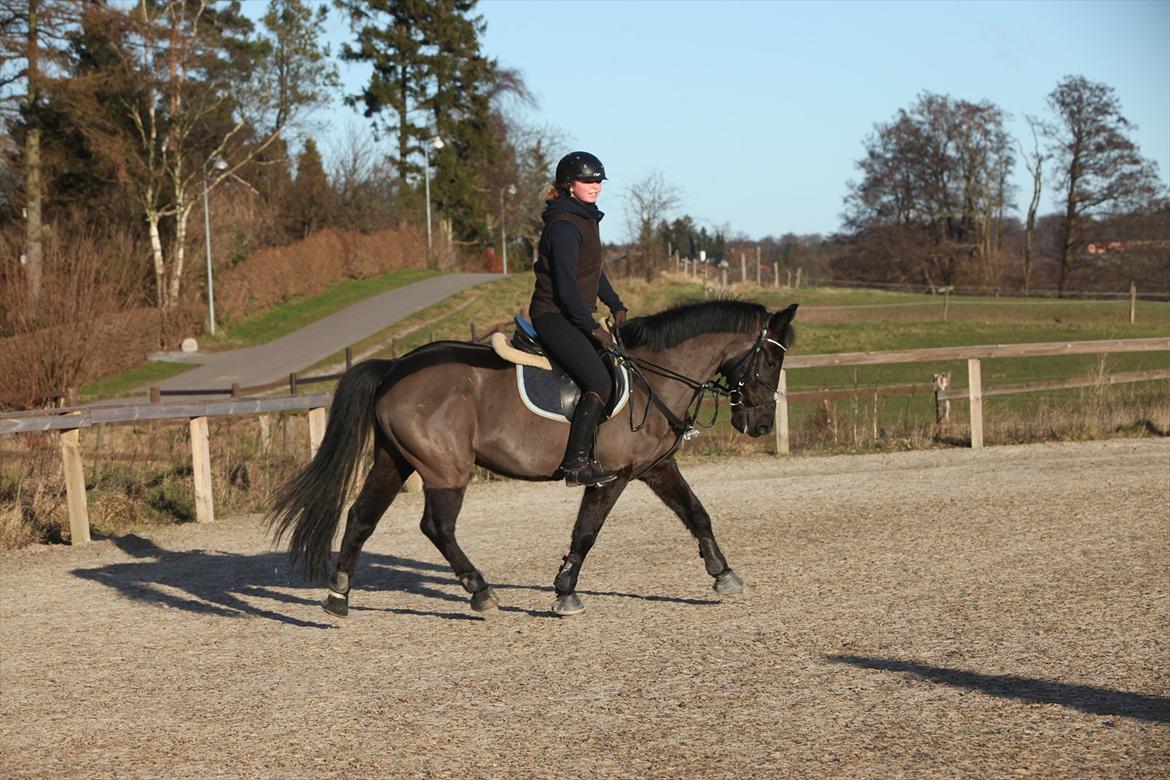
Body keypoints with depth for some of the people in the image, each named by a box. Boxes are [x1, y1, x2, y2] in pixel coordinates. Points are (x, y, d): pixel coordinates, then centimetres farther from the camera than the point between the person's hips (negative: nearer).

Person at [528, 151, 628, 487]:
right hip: (554, 317, -11)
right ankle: (576, 463, -20)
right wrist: (592, 328, -18)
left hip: (572, 317, 11)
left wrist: (616, 306, 18)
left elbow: (595, 271, 26)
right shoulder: (564, 226, -17)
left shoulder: (586, 219, 15)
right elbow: (566, 285, -21)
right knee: (599, 381, -20)